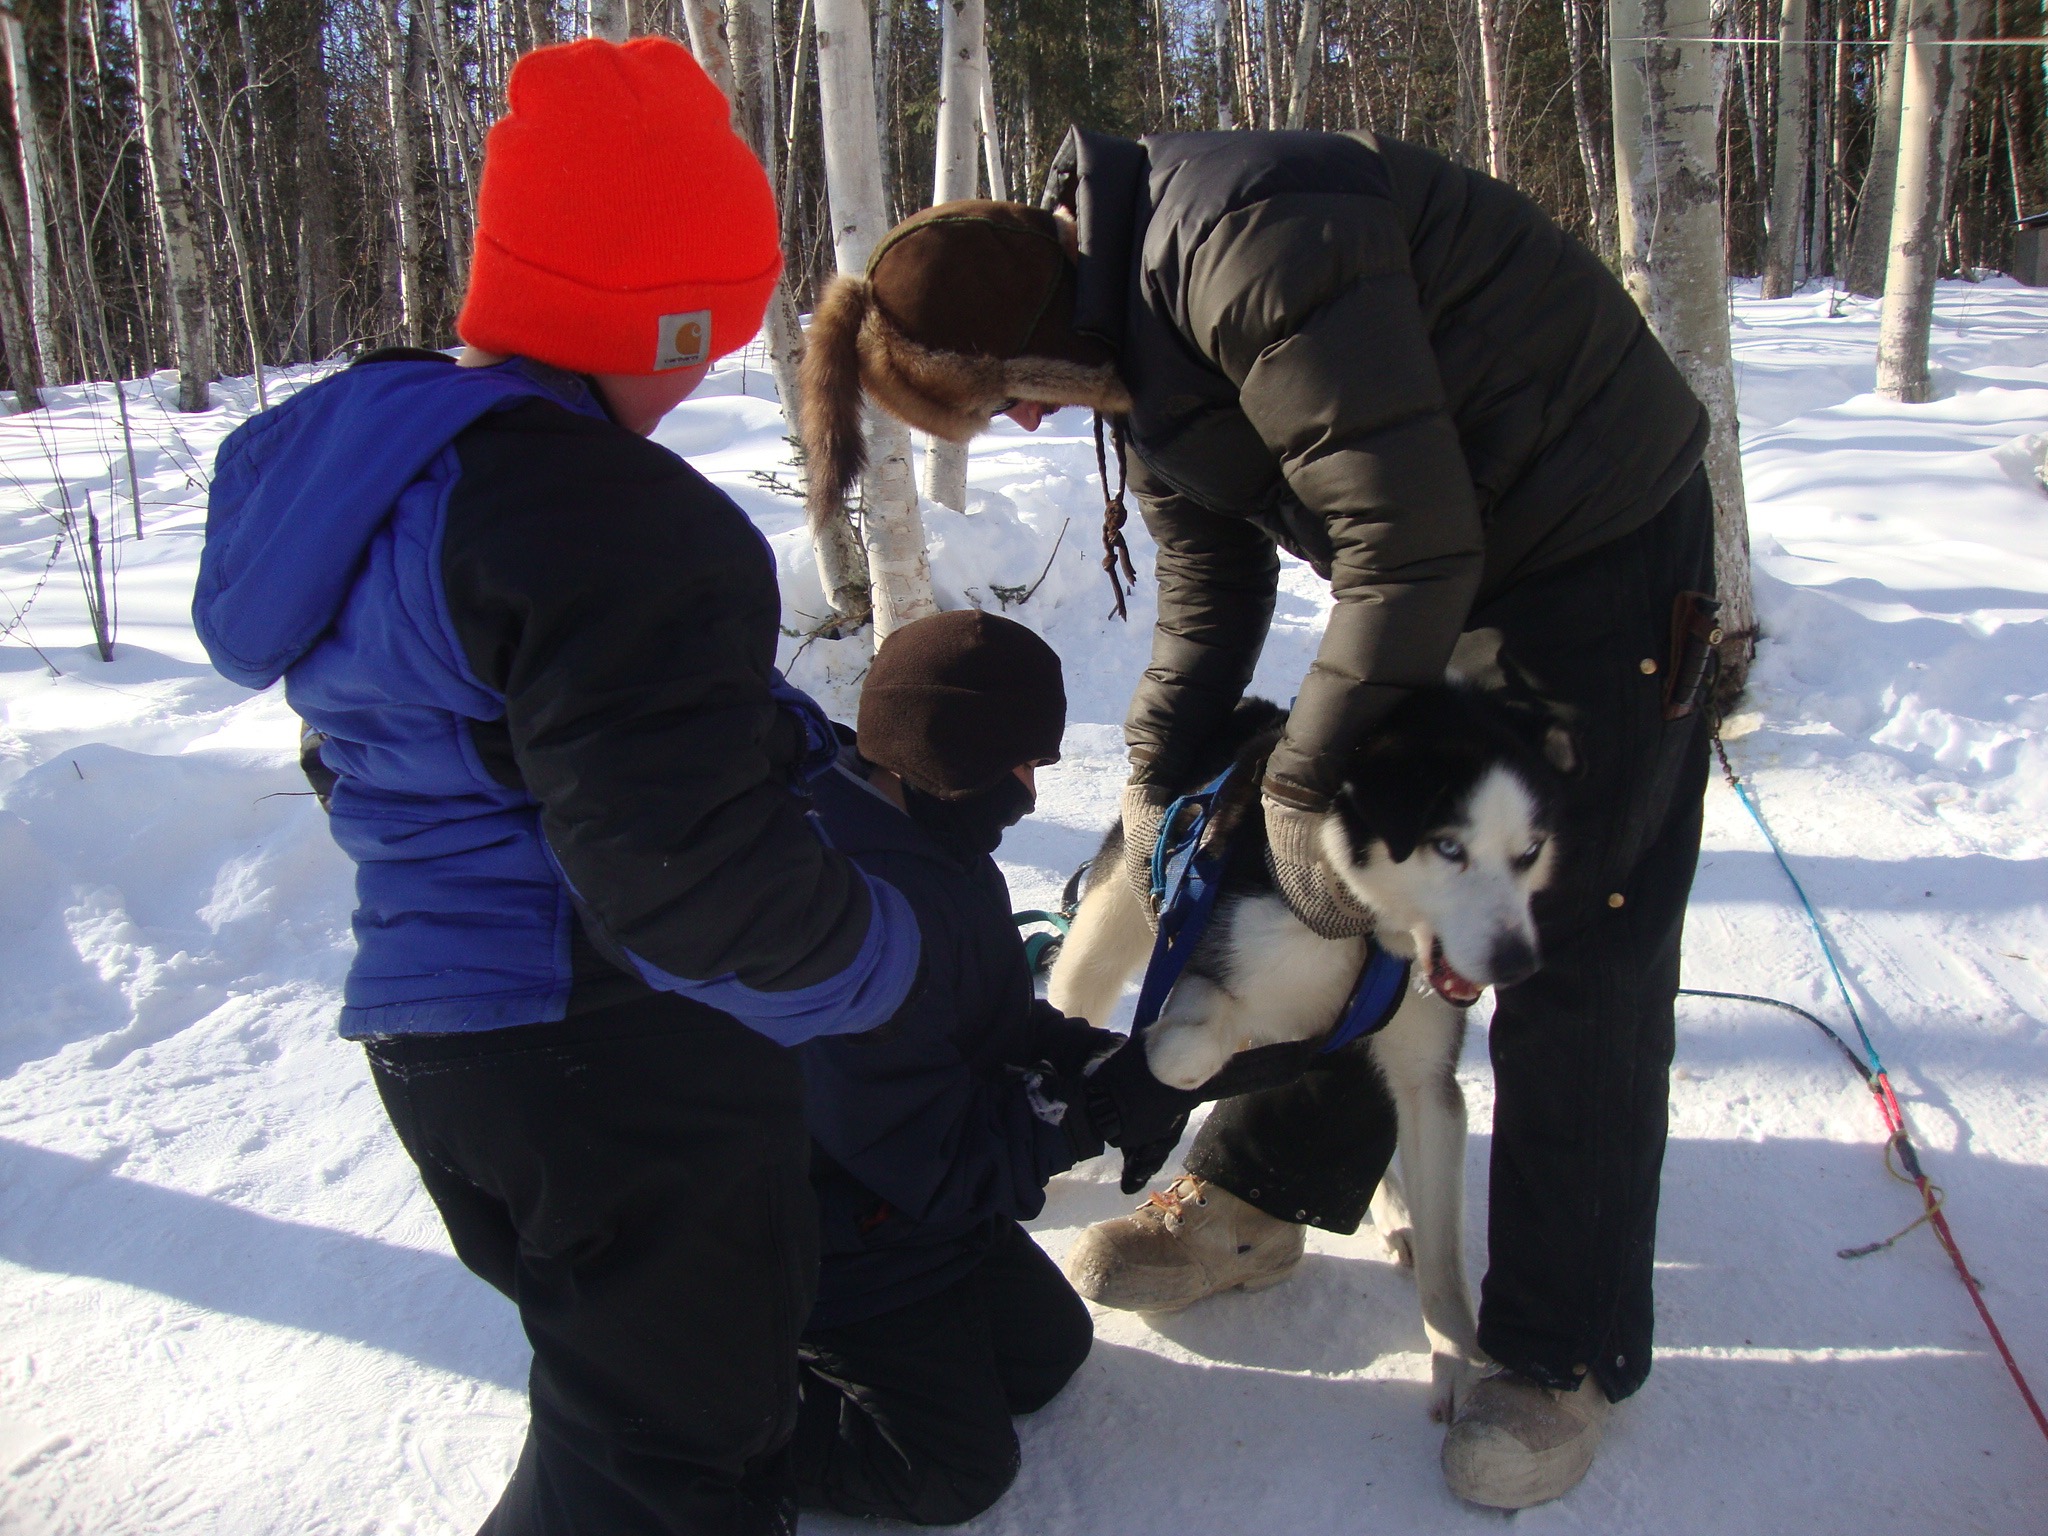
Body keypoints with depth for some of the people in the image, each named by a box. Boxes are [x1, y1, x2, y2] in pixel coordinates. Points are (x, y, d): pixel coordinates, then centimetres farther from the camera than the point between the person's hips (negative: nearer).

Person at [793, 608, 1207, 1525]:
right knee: (960, 1469, 3)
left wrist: (1104, 1063, -10)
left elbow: (999, 1023, 7)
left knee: (1048, 1352, 21)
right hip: (849, 1239, -10)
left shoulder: (931, 846, -3)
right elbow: (927, 1155, -30)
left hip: (935, 1199, 10)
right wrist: (1100, 1108, -22)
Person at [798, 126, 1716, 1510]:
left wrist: (1307, 785, -19)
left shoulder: (1248, 246, -30)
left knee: (1575, 953, -4)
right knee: (1345, 898, 12)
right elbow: (1210, 574, 10)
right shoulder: (1131, 327, 1)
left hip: (1602, 543, -9)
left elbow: (1408, 544, -29)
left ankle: (1565, 1355, 11)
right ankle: (1257, 1201, 29)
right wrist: (1157, 772, 6)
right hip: (1438, 557, 9)